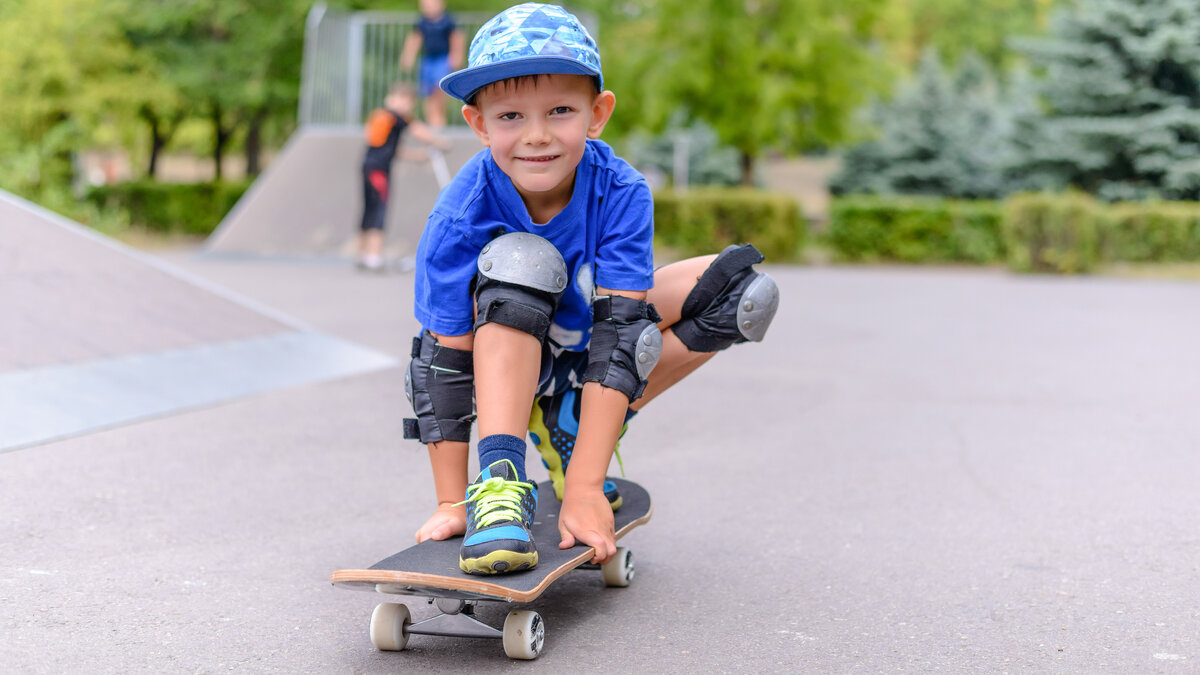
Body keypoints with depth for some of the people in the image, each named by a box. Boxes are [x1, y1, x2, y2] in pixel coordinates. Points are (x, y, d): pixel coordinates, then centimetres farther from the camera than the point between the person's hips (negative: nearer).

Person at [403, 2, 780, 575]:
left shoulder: (621, 194, -26)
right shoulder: (459, 217, -29)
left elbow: (617, 337, -30)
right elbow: (444, 364, -23)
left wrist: (584, 488, -36)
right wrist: (451, 503, -21)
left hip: (579, 351, 3)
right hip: (498, 364, -3)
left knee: (743, 290, -15)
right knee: (520, 261, -35)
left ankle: (570, 427, -8)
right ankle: (499, 479, -36)